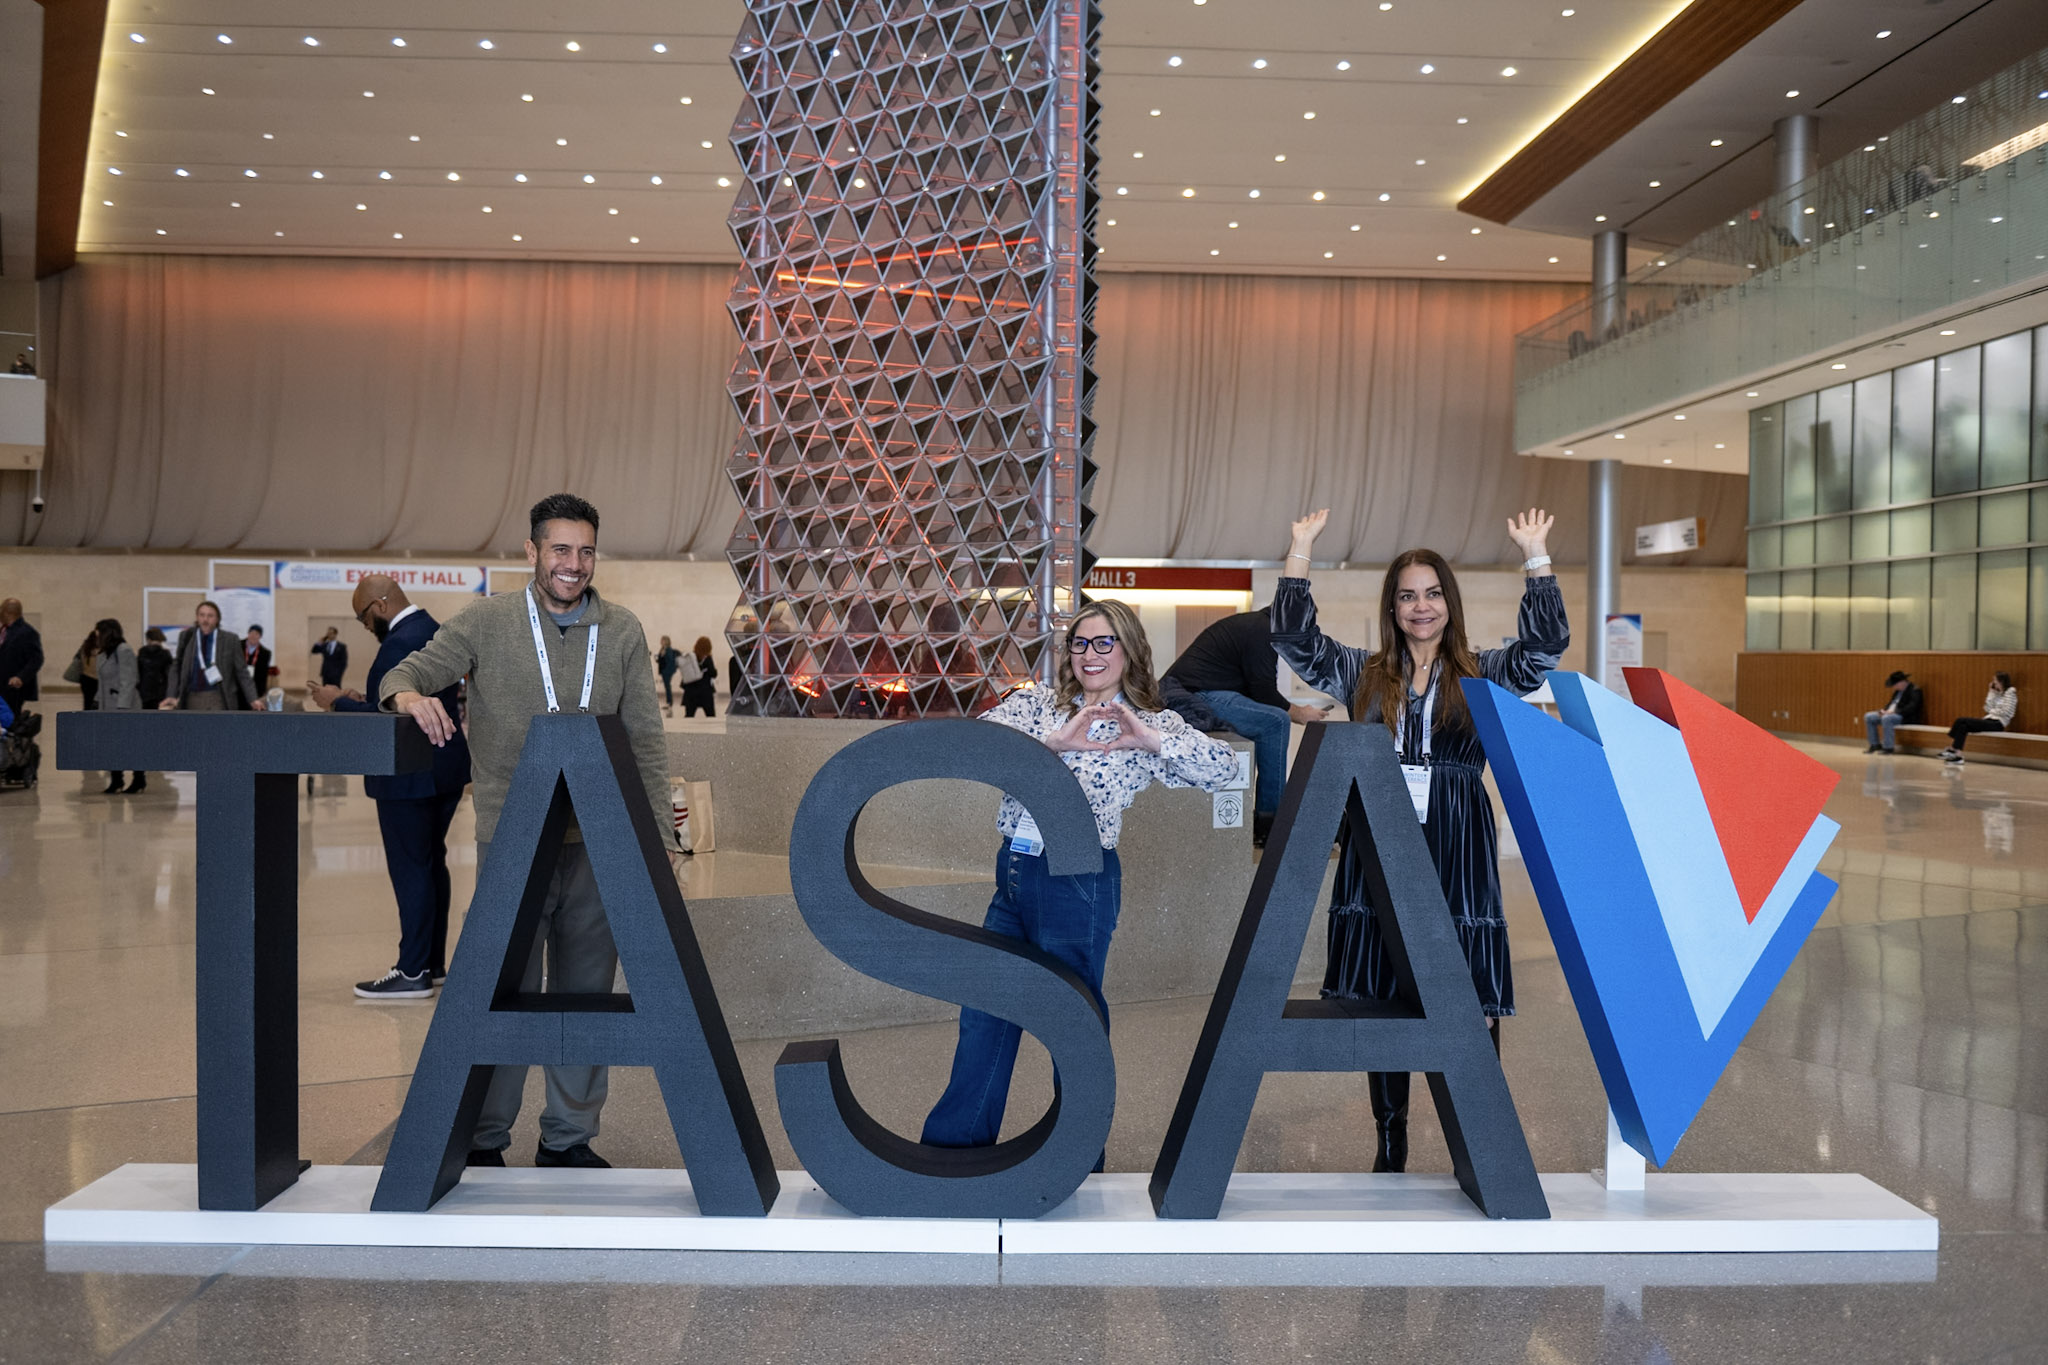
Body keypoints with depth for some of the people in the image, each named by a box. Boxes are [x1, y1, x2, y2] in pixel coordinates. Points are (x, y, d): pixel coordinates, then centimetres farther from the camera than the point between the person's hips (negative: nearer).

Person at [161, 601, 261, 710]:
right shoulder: (186, 638, 7)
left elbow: (242, 672, 4)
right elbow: (176, 668, 12)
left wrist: (253, 699, -3)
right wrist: (171, 696, 0)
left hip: (219, 699, -2)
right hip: (193, 700, 2)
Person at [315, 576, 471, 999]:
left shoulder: (399, 644, -20)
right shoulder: (436, 631, 11)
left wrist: (339, 701, -9)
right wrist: (363, 701, 12)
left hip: (410, 777, -10)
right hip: (445, 769, 10)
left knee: (411, 870, -3)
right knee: (432, 864, 16)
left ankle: (413, 973, 3)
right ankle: (433, 962, 25)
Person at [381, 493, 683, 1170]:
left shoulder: (622, 632, 7)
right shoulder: (485, 621, 1)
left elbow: (646, 740, 8)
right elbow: (404, 674, 0)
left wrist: (661, 833, 2)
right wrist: (410, 695, -25)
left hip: (598, 841, 3)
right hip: (512, 837, -2)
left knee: (586, 993, 9)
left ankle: (569, 1138, 23)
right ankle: (484, 1140, 18)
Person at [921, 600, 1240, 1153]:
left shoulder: (1149, 724, 0)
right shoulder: (1037, 702, 8)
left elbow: (1224, 767, -12)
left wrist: (1150, 739, -23)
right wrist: (1052, 741, -22)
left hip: (1079, 883, -4)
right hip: (1013, 872, 4)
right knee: (984, 1018, 11)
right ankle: (952, 1150, 25)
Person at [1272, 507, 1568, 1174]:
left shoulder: (1483, 675, 10)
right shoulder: (1363, 675, 13)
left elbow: (1546, 642, -3)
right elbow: (1292, 637, 6)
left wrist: (1535, 555, -8)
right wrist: (1301, 549, 2)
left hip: (1458, 857, -1)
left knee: (1473, 1006, -6)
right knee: (1378, 1002, 6)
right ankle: (1389, 1141, 20)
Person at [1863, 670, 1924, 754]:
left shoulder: (1914, 690, -12)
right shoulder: (1898, 690, 16)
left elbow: (1911, 708, -23)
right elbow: (1891, 703, 22)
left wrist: (1894, 712, -25)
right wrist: (1885, 711, 1)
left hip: (1907, 718, -9)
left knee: (1886, 718, -37)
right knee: (1868, 717, 0)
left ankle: (1888, 748, -30)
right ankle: (1875, 744, 1)